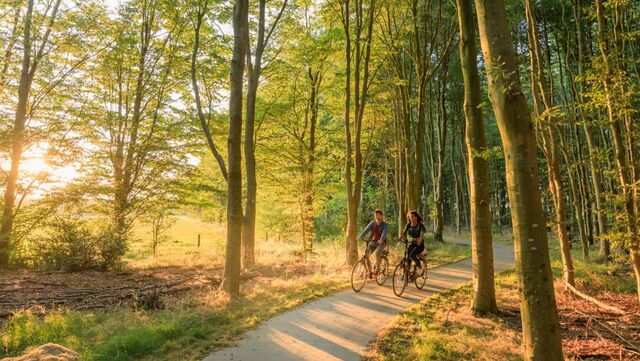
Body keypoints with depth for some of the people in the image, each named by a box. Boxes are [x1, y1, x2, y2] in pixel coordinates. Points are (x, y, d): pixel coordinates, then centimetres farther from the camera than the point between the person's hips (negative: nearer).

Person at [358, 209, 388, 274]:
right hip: (373, 242, 4)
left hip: (381, 243, -3)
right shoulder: (372, 223, 2)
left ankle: (377, 268, -10)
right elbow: (366, 230, -13)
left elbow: (384, 233, -26)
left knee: (377, 253, -31)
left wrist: (381, 240, -47)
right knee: (366, 254, -17)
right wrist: (360, 237, -31)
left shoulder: (385, 224, -8)